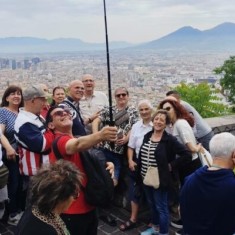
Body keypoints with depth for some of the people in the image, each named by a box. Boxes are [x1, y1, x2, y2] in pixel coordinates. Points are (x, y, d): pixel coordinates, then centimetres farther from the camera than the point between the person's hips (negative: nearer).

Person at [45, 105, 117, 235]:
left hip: (89, 205, 8)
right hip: (72, 210, -8)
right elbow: (78, 145, -41)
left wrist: (107, 164, -6)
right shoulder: (60, 141, -18)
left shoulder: (77, 139, 9)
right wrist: (100, 135, -60)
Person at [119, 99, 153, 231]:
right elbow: (131, 146, 9)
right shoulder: (136, 126, 4)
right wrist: (130, 160, -2)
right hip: (138, 163, 4)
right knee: (135, 191, 11)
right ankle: (133, 219, 25)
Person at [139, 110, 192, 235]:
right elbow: (141, 156, 16)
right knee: (152, 205, 22)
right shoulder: (147, 136, 4)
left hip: (160, 180, -6)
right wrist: (140, 171, 11)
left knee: (161, 207, 6)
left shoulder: (170, 139, -15)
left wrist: (170, 166, -16)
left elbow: (187, 155, -19)